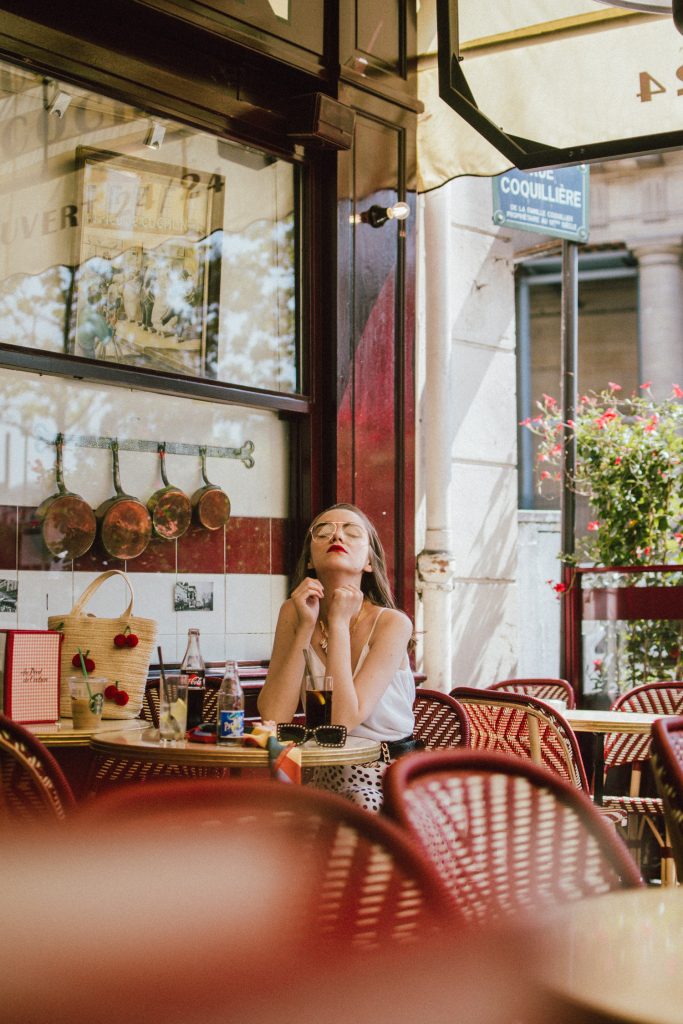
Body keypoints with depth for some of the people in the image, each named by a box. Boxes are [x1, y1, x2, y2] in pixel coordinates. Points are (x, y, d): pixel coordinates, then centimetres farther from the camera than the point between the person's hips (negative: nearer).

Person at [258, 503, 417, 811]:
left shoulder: (392, 624, -15)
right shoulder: (294, 613, -3)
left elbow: (344, 719, -26)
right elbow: (273, 716, -14)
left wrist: (339, 623, -21)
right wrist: (305, 629, -19)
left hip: (391, 777, -2)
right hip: (326, 772, 2)